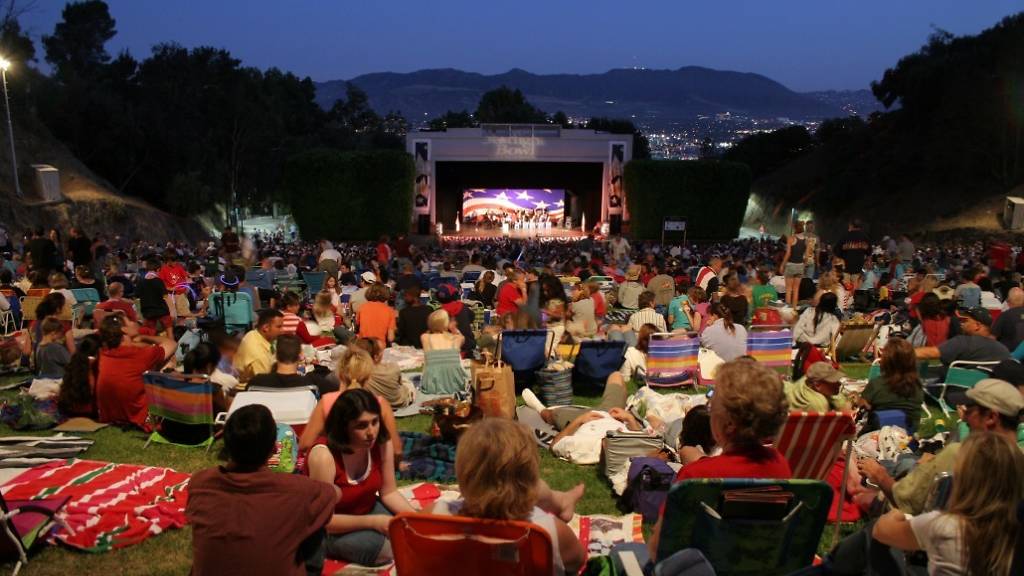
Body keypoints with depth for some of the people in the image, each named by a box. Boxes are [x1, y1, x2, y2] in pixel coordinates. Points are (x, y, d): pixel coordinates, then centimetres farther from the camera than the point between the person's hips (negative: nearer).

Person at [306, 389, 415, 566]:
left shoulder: (382, 443, -17)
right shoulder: (324, 456, -32)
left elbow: (389, 492, -4)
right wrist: (373, 522, -31)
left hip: (368, 509, 5)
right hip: (329, 529, -5)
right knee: (386, 549, -25)